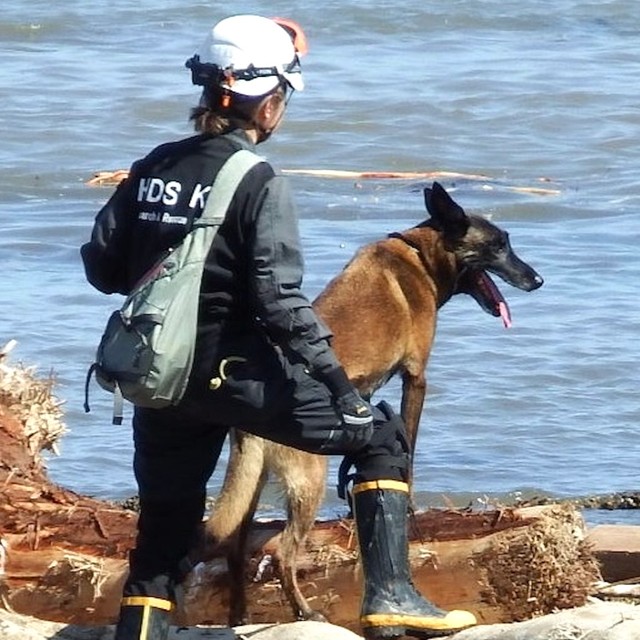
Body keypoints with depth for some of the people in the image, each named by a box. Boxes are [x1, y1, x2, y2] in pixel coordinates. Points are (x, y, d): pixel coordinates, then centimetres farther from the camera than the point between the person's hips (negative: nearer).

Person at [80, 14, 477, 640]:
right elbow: (279, 299, -19)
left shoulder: (154, 168, 4)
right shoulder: (259, 183, -13)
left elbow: (101, 266, 7)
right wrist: (336, 381, -15)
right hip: (236, 372, -6)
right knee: (380, 436, 10)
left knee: (162, 535, 15)